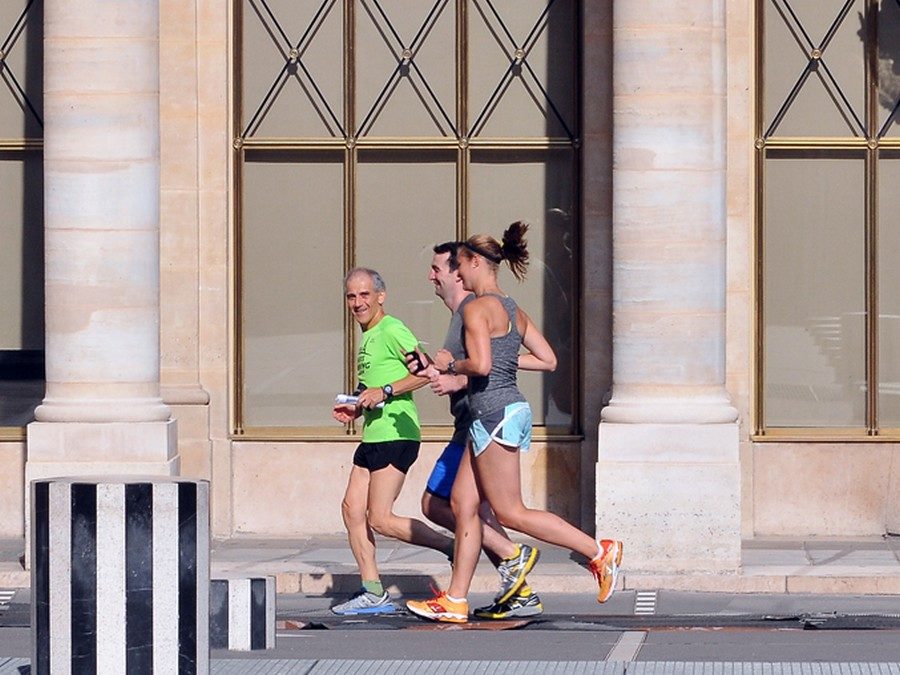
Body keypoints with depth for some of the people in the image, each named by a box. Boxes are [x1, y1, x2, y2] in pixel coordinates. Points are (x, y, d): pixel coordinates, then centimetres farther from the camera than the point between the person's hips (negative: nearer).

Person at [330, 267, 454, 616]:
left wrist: (384, 392, -20)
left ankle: (454, 548, -1)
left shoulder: (391, 330, -9)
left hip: (395, 436, -10)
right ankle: (373, 593, 7)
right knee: (352, 509, 4)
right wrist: (356, 409, 14)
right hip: (374, 436, 10)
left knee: (380, 519, -11)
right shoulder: (367, 337, 21)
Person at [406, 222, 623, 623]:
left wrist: (451, 365, -4)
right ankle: (455, 601, 10)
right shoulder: (513, 311, 15)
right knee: (463, 502, 10)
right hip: (511, 408, 10)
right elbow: (548, 360, 16)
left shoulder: (477, 308, -12)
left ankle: (598, 551, -6)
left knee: (511, 513, -5)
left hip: (495, 412, -10)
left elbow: (480, 365, -23)